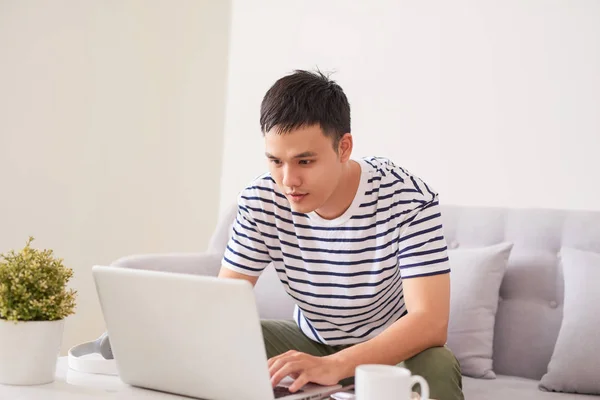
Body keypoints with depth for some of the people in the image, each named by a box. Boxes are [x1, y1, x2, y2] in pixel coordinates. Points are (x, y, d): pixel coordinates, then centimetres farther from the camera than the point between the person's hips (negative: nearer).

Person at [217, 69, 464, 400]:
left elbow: (431, 322, -34)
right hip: (312, 342, 4)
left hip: (395, 348, -3)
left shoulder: (408, 199, -26)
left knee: (438, 368, -36)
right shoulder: (260, 201, -15)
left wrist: (333, 366, -51)